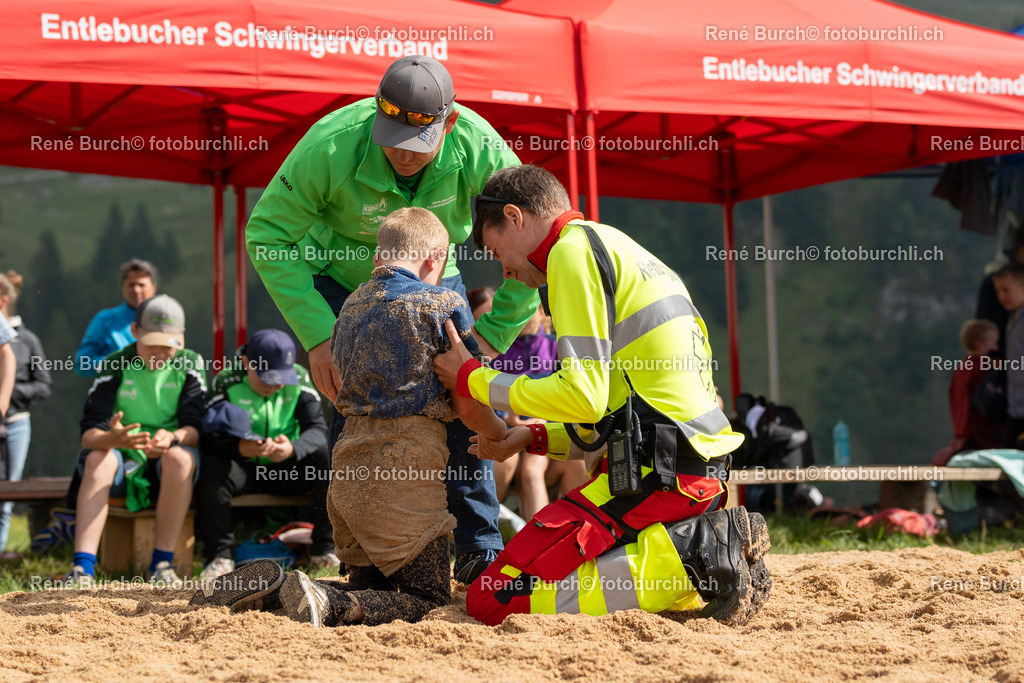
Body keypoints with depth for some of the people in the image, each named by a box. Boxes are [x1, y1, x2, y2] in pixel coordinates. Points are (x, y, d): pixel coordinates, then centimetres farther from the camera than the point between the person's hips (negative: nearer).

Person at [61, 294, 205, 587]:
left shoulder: (190, 363, -3)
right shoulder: (114, 365, -5)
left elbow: (195, 428, -13)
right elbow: (89, 434, -15)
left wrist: (172, 438, -38)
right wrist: (112, 438, -41)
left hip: (168, 465, 0)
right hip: (124, 463, 0)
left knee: (180, 457, -33)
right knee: (97, 458, -32)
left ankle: (162, 564, -31)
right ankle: (82, 568, -43)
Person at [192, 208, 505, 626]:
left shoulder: (351, 306, 18)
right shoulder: (444, 304, -2)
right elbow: (468, 406, -2)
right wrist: (508, 437, 18)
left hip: (349, 465, 7)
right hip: (404, 466, -7)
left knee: (368, 589, 18)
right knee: (427, 599, -2)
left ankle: (269, 582, -4)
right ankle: (326, 605, -27)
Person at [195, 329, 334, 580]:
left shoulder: (299, 379, -3)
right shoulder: (226, 383, -10)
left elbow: (318, 429, -13)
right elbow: (209, 437, -19)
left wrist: (293, 448, -36)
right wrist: (240, 448, -41)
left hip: (286, 471, 2)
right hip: (242, 470, -2)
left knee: (327, 460, -25)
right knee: (211, 468, -33)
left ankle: (324, 550, -16)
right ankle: (220, 556, -26)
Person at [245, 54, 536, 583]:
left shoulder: (481, 149, -31)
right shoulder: (331, 146, -35)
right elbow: (266, 234, -25)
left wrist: (492, 334, -21)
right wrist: (316, 334, -29)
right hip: (342, 279, -2)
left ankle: (480, 553, 4)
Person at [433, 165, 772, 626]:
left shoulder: (574, 250, -5)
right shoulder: (620, 248, 25)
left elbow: (584, 394, -15)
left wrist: (474, 380, -3)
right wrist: (533, 437, 23)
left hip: (653, 475, -10)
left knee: (492, 600, -11)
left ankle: (687, 556, -14)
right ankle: (712, 548, 6)